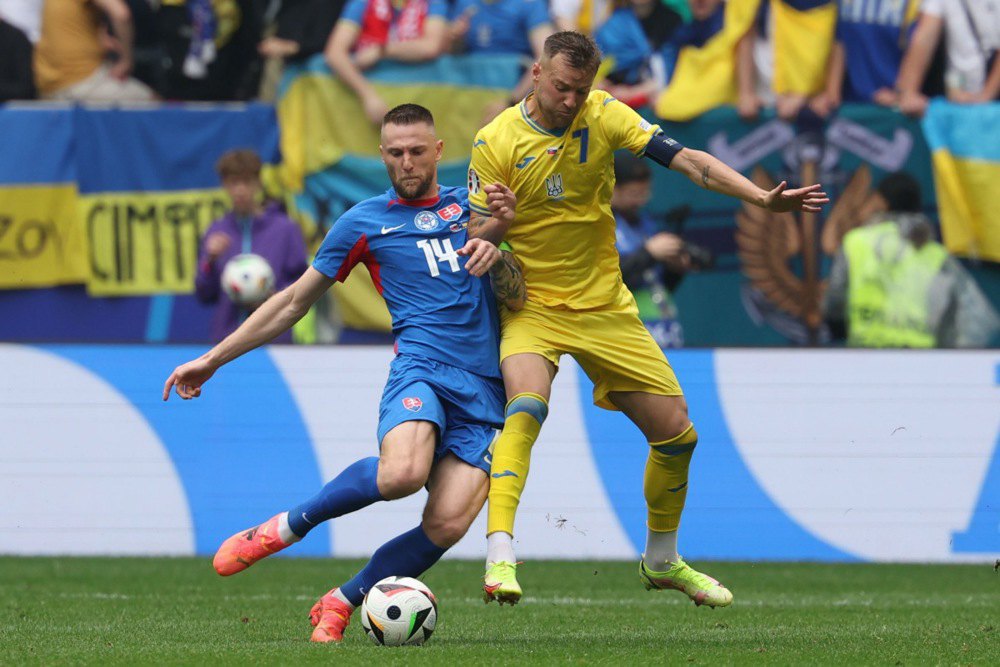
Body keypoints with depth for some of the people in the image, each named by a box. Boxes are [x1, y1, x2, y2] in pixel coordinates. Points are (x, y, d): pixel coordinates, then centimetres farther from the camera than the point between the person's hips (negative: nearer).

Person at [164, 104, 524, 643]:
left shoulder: (470, 205, 20)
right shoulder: (366, 221, 13)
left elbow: (517, 298, 18)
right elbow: (294, 302, 18)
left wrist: (498, 253, -5)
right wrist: (212, 360, 17)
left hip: (484, 394, 3)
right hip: (422, 368, -3)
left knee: (447, 525, -19)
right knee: (402, 472, -37)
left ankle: (340, 603, 3)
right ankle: (285, 528, -12)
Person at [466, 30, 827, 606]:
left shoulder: (604, 115, -6)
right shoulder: (497, 142, -11)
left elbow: (687, 160, -13)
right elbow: (477, 238, -4)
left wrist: (764, 198, -25)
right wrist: (491, 230, -29)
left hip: (606, 306, 4)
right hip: (533, 308, -4)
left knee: (677, 433, 6)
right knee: (527, 406, -33)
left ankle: (662, 560, 30)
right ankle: (499, 557, -37)